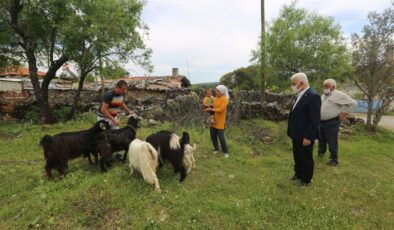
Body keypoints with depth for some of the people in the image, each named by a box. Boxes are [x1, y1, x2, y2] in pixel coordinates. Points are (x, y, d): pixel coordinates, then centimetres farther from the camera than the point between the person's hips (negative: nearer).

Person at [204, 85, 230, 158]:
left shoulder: (225, 99, -12)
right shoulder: (215, 98, 7)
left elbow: (221, 109, -21)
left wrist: (211, 109, -20)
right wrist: (208, 109, -7)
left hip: (220, 121, -6)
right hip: (213, 120, 6)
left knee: (221, 137, -3)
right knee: (213, 136, 11)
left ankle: (225, 152, 14)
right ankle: (216, 148, 33)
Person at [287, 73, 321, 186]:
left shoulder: (313, 96, -20)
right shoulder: (300, 95, 9)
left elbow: (314, 120, -23)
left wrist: (308, 137, -23)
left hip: (305, 136, -9)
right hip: (297, 134, 9)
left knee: (306, 158, 10)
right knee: (297, 156, 23)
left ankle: (306, 180, 29)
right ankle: (298, 173, 42)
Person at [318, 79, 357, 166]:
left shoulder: (338, 94, -10)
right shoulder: (324, 95, 14)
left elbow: (352, 103, -13)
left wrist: (344, 113, -12)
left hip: (331, 123, -7)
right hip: (321, 122, 7)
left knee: (332, 142, 0)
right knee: (321, 139, 21)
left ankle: (333, 159, 12)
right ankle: (321, 152, 41)